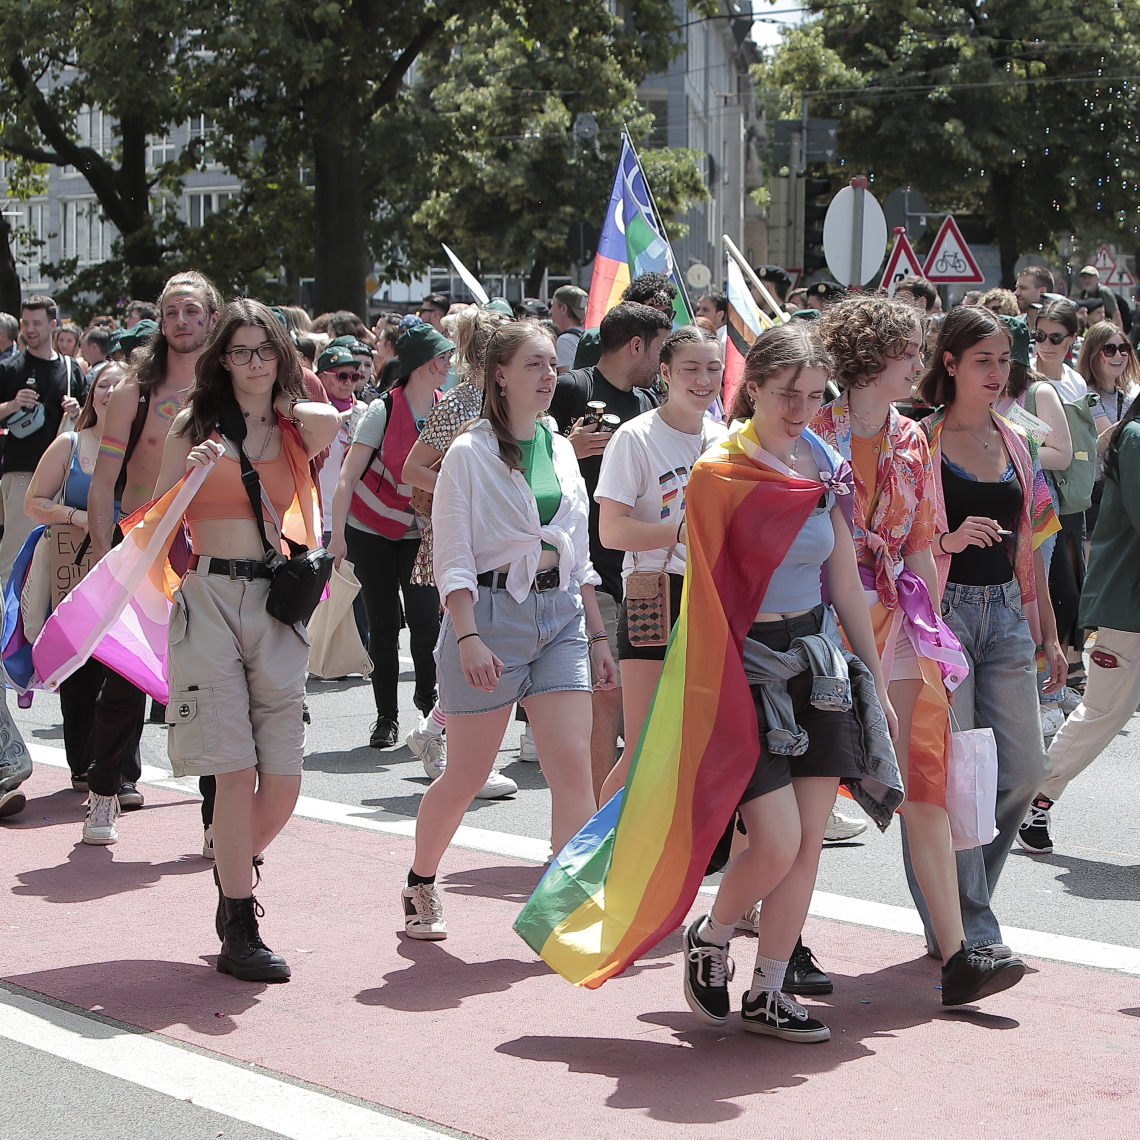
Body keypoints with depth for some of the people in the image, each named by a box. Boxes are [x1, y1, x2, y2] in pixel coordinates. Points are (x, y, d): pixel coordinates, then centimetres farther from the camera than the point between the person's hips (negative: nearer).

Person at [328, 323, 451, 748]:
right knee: (384, 622, -1)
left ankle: (428, 698, 15)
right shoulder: (383, 411, -13)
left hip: (421, 532, 2)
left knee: (425, 616, -10)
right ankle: (386, 717, 10)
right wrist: (338, 533, -20)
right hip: (372, 529, -2)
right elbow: (348, 476, -12)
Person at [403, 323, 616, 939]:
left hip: (561, 615, 5)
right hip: (491, 611, -5)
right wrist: (468, 638, -19)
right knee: (466, 775, 5)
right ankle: (419, 885, 28)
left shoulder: (561, 450, 12)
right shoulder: (470, 454, -5)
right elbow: (452, 558, -9)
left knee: (572, 765, -8)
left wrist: (597, 634, 14)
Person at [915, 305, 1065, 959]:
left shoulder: (1015, 444, 15)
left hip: (1006, 613, 6)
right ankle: (965, 930, 3)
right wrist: (949, 540, -21)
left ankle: (957, 909, 19)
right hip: (943, 612, -6)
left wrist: (1049, 633, 17)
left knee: (1025, 770, 2)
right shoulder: (920, 440, -3)